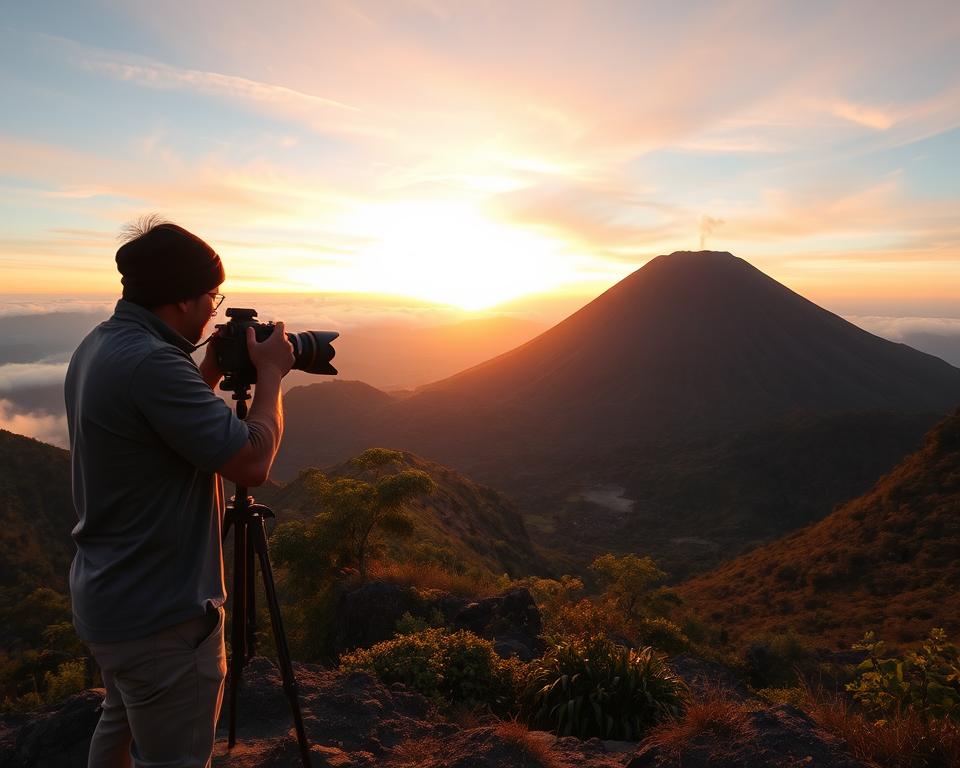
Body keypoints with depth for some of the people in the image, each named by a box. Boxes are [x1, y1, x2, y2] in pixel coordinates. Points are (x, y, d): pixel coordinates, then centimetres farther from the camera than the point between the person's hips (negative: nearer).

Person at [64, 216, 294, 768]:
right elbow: (251, 462, -26)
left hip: (106, 598, 10)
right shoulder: (150, 363, -27)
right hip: (161, 617, -10)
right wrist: (270, 374, -13)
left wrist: (212, 372, 7)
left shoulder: (96, 347, 4)